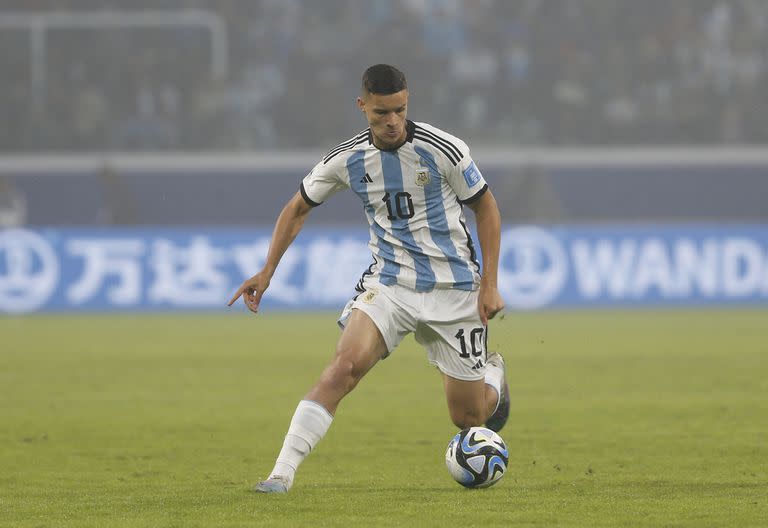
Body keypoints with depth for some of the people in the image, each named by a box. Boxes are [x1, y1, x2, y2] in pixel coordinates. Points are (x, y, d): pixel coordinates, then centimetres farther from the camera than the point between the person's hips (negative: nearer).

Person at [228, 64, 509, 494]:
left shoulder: (442, 149, -14)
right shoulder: (347, 160, -5)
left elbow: (486, 208, -2)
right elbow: (298, 208, 11)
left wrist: (490, 285, -7)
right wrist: (267, 273, 3)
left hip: (453, 290, -1)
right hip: (389, 282, 1)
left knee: (468, 418, 6)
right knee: (346, 364, -27)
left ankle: (493, 375, 45)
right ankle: (282, 474, -29)